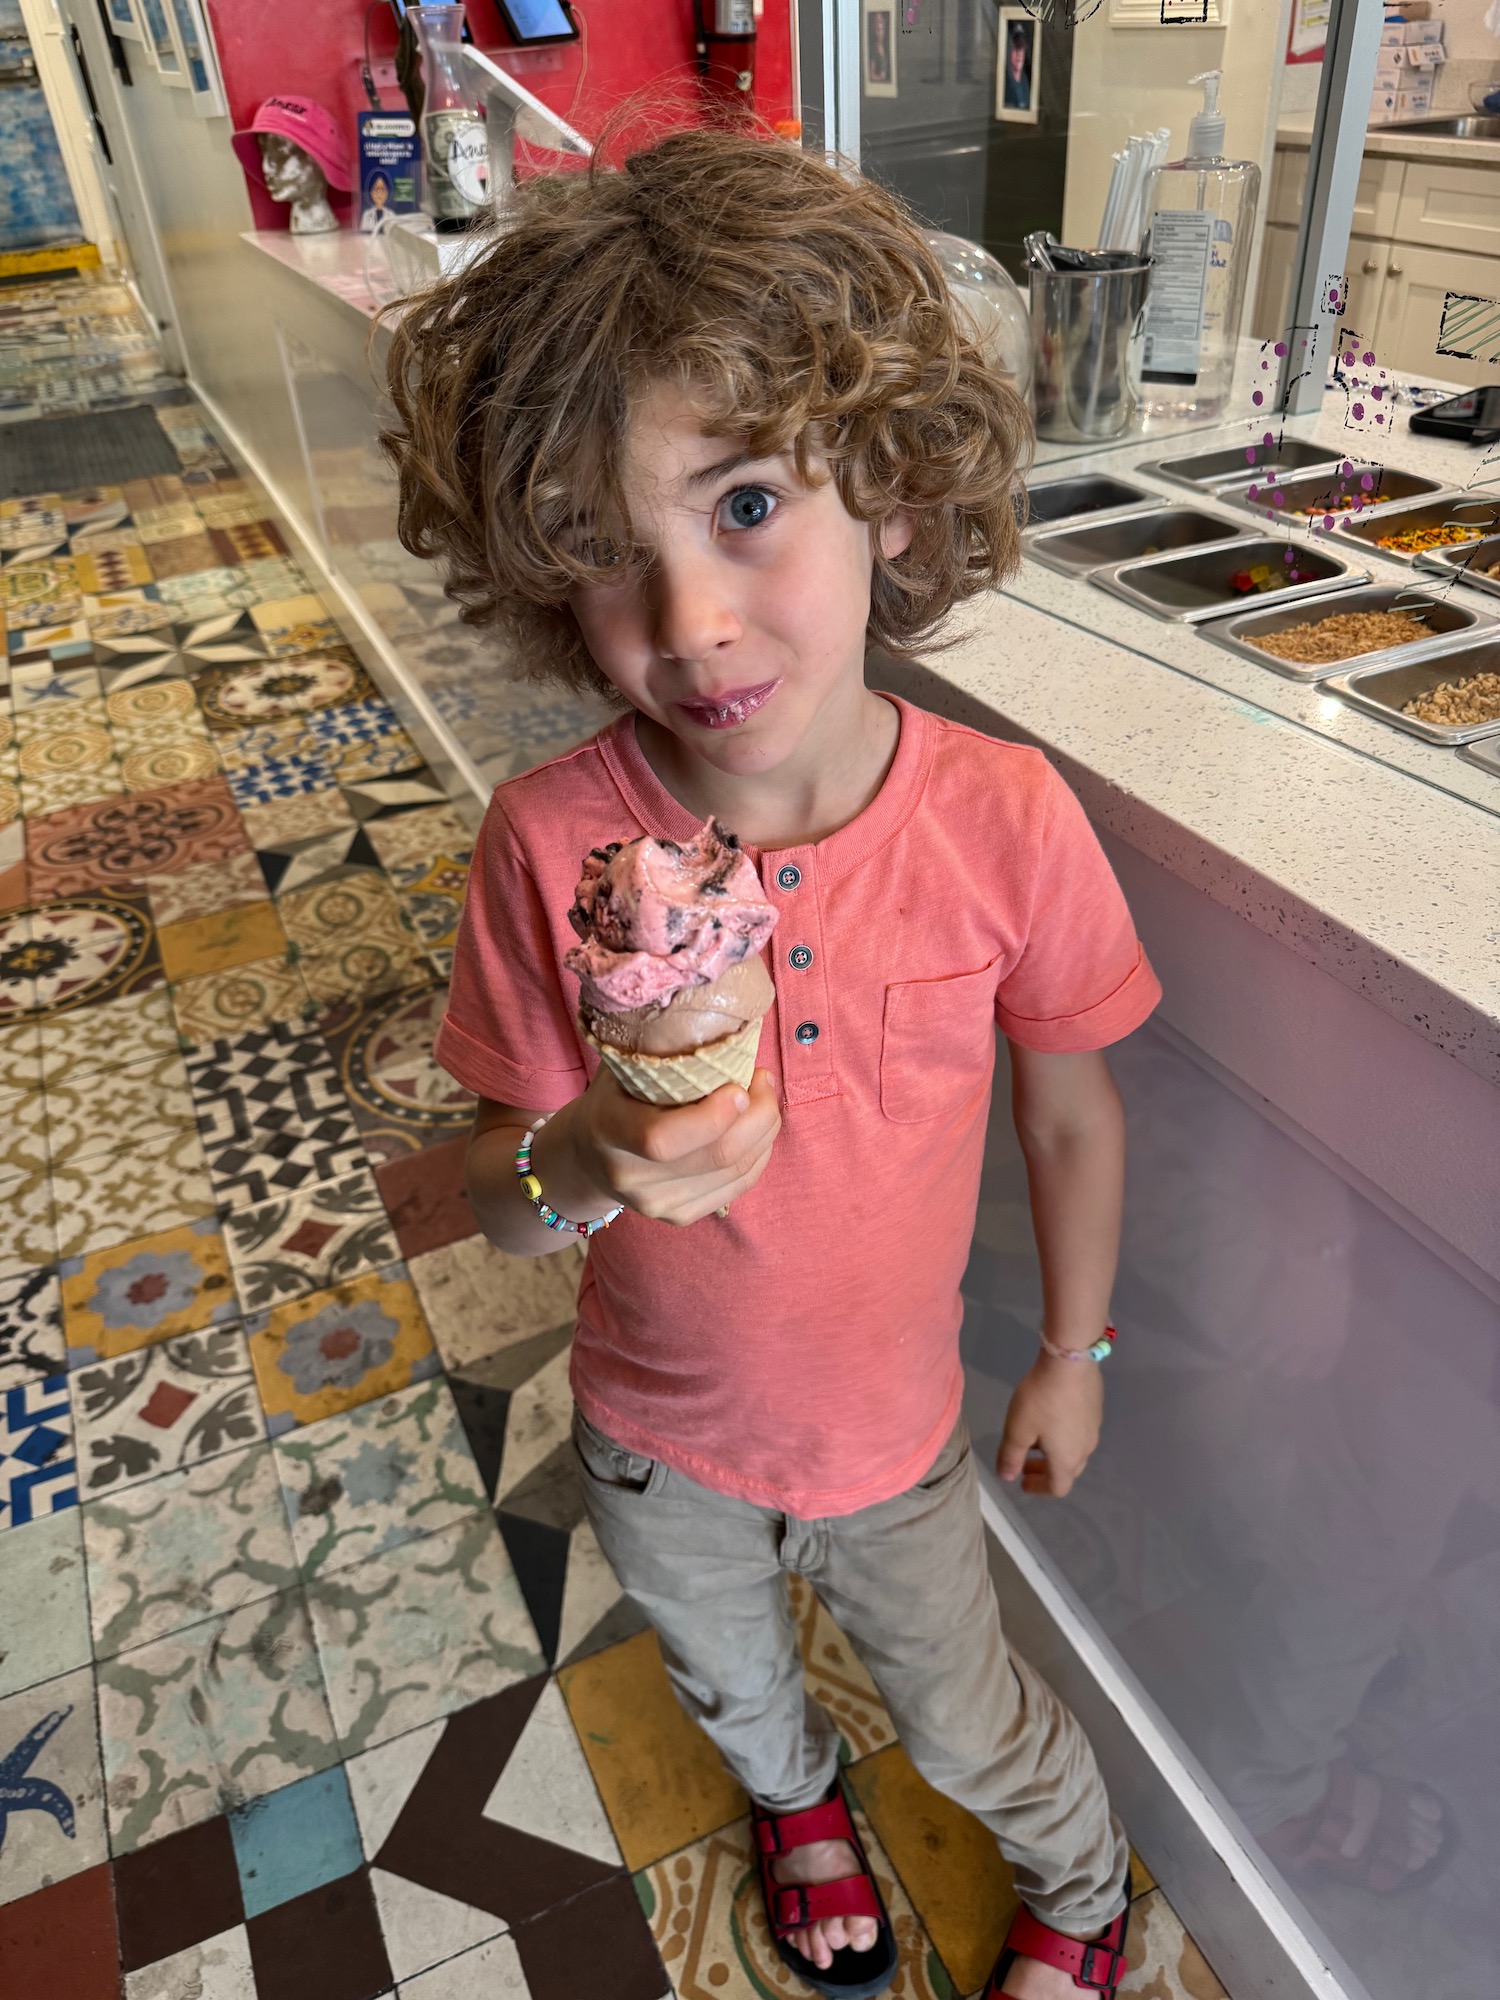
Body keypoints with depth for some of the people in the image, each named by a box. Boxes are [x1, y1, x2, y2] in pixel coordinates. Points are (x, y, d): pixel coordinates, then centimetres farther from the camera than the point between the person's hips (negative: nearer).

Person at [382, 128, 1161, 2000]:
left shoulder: (1005, 818, -26)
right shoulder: (551, 843, -27)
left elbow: (1072, 1108, -10)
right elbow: (495, 1185, -15)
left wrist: (1073, 1357, 2)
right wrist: (579, 1170, -39)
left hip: (895, 1427, -1)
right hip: (656, 1435, 2)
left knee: (969, 1724, 27)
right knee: (728, 1684, 33)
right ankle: (798, 1800, 71)